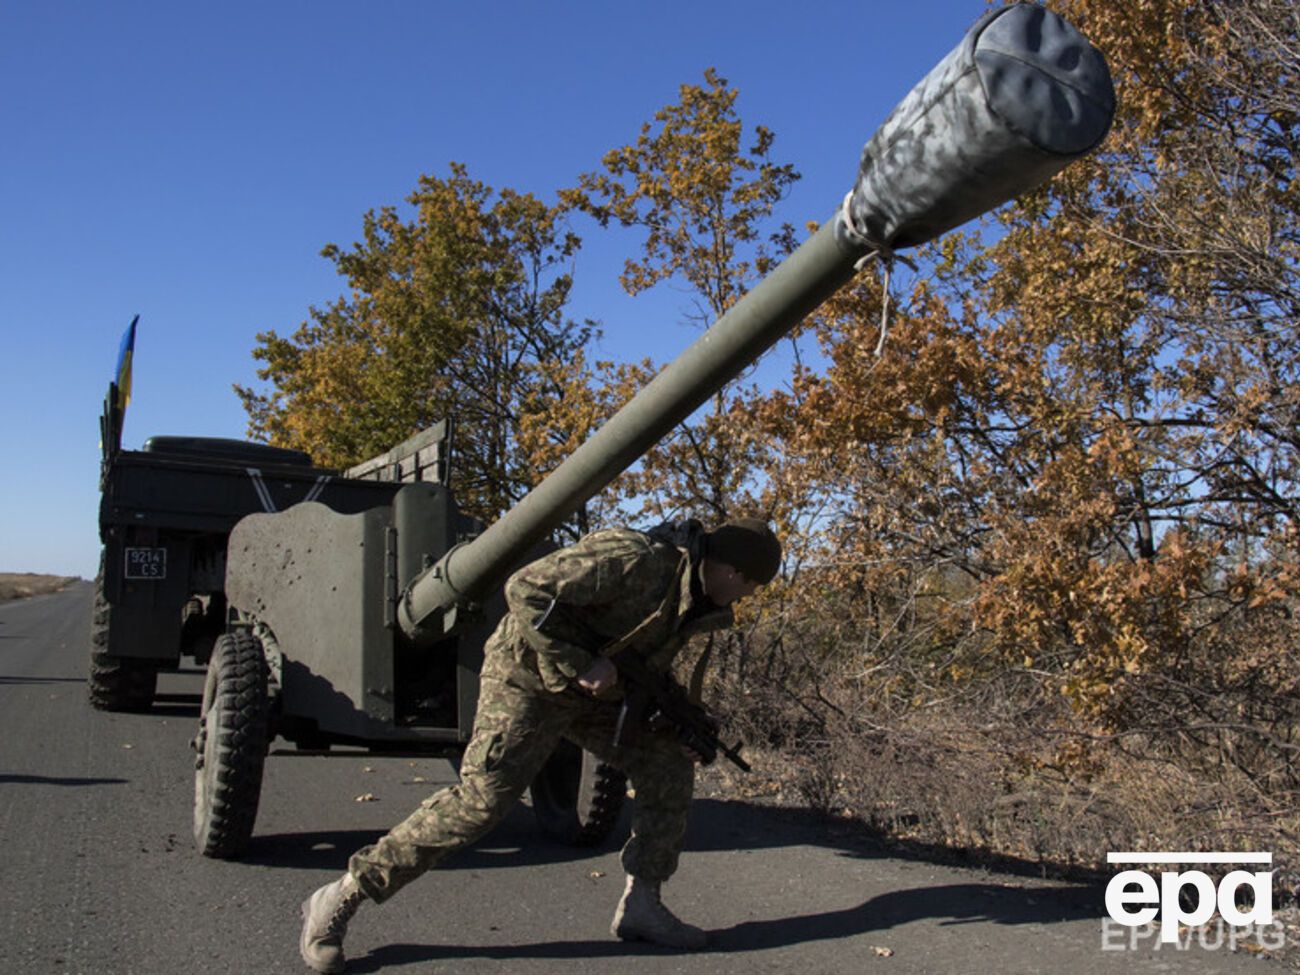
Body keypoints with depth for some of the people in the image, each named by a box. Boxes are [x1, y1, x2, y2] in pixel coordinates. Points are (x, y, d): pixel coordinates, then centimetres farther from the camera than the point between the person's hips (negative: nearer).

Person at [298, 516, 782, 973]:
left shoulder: (694, 593, 2)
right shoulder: (633, 559, -28)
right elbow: (524, 589, -29)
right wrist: (579, 666, -27)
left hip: (594, 690, 9)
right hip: (528, 679, -9)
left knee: (670, 767, 3)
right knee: (479, 800, -16)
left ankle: (639, 906, 12)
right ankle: (339, 899, -5)